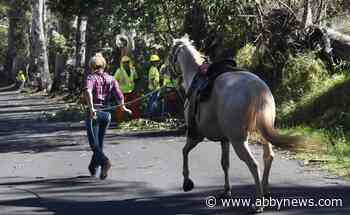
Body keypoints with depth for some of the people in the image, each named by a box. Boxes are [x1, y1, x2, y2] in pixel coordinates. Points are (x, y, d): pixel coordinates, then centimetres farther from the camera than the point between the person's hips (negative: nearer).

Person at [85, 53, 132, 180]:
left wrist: (91, 108, -31)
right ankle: (93, 167, 32)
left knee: (94, 144, -3)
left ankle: (105, 162, -29)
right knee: (99, 142, 20)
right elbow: (119, 94, -4)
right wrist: (123, 107, 13)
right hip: (106, 113, 5)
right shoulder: (111, 79, 7)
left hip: (93, 114, -5)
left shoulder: (91, 78, -4)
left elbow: (88, 91, -25)